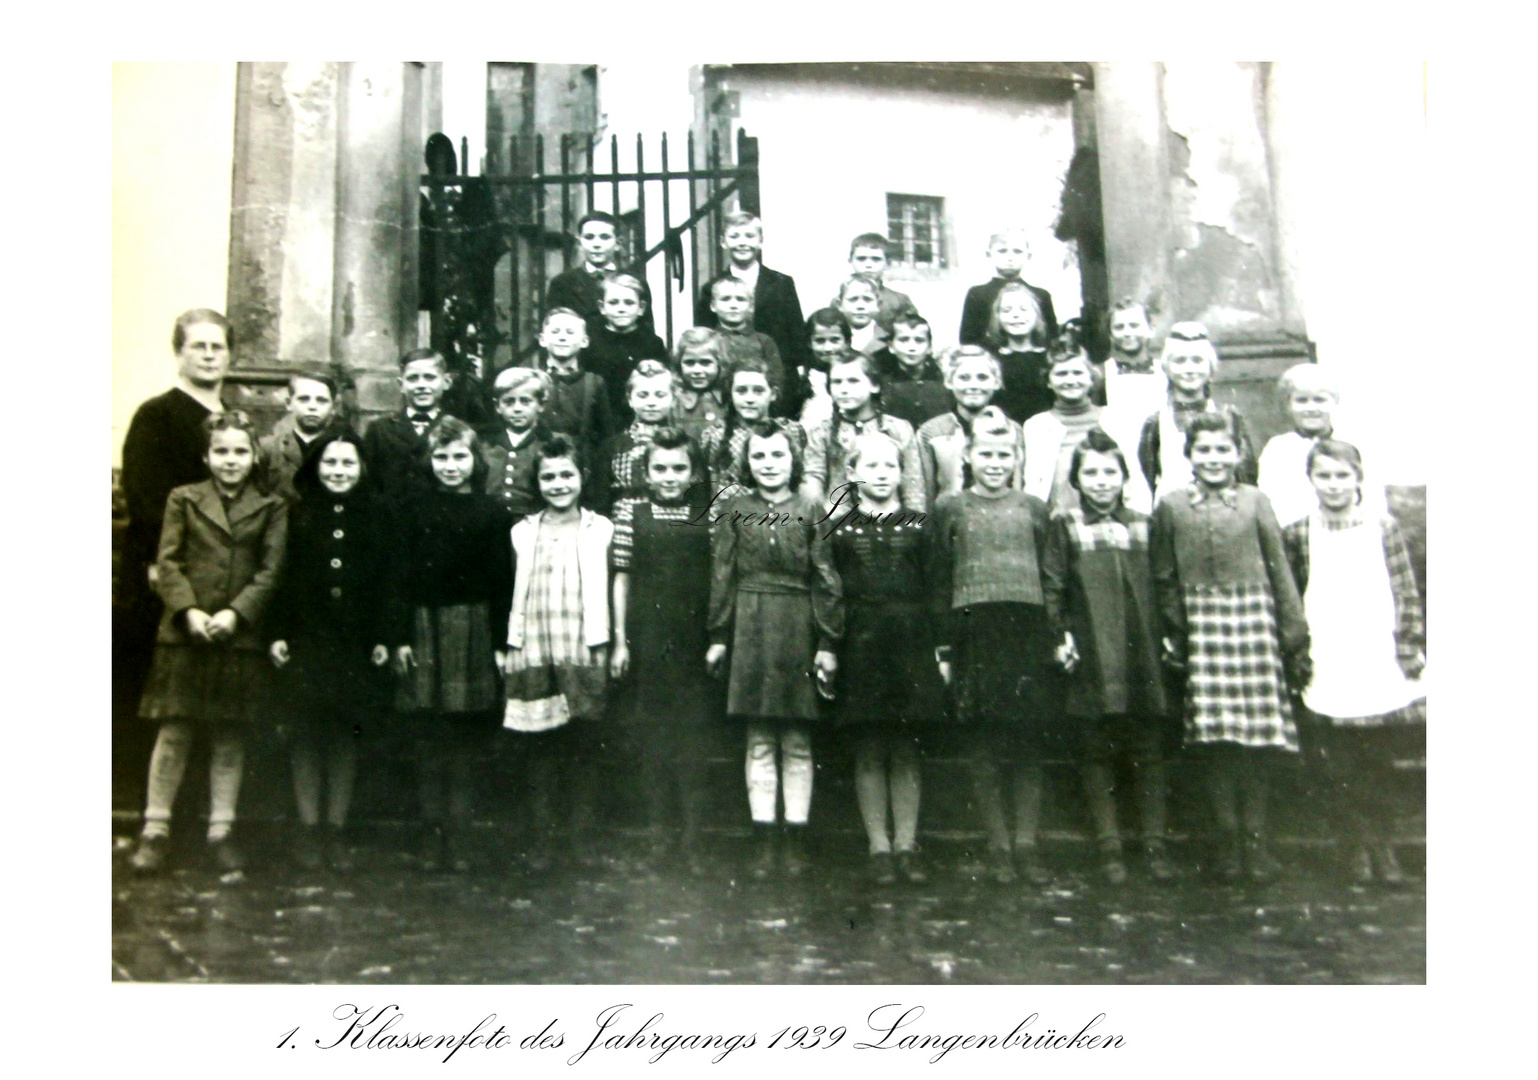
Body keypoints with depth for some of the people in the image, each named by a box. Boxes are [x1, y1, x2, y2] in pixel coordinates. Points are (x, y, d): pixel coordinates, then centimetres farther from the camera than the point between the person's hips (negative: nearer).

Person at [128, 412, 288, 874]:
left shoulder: (271, 508, 6)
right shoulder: (183, 499, 8)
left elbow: (270, 572, 0)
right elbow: (167, 563, 2)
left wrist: (235, 614, -13)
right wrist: (188, 611, -12)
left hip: (240, 637, 0)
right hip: (184, 633, 0)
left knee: (230, 738, 6)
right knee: (173, 733, 1)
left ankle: (221, 832, 15)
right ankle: (155, 831, 10)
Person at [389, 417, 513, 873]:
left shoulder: (491, 511, 3)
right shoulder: (414, 507, 4)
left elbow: (502, 580, 2)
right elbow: (399, 574, 2)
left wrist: (501, 641, -2)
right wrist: (400, 636, -4)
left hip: (474, 631, 0)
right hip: (425, 628, 0)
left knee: (465, 742, 3)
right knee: (429, 742, 3)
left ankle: (457, 839, 10)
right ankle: (432, 838, 11)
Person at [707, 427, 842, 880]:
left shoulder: (810, 511, 5)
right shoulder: (734, 511, 6)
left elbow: (825, 580, 3)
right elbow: (722, 576, 6)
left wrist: (827, 643, -2)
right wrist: (718, 636, 1)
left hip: (798, 631, 0)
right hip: (750, 631, 0)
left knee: (797, 742, 4)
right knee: (759, 742, 4)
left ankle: (796, 840, 12)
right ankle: (764, 839, 11)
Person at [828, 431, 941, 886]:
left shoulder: (918, 526, 9)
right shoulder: (839, 530, 7)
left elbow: (935, 589, 7)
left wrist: (940, 648, 0)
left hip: (910, 643, 1)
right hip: (860, 643, -1)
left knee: (906, 750, 5)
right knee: (869, 751, 3)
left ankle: (906, 845, 13)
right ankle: (879, 847, 10)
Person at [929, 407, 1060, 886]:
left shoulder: (1033, 508, 11)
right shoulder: (950, 508, 6)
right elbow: (939, 581, 4)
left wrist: (1057, 638, 3)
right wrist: (944, 647, 0)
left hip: (1027, 631, 1)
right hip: (973, 631, -1)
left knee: (1030, 744, 3)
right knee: (982, 747, 2)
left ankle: (1026, 844, 14)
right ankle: (998, 846, 13)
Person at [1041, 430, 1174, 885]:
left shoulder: (1143, 525, 12)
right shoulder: (1065, 526, 4)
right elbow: (1051, 586, -1)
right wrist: (1060, 635, -9)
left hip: (1143, 656, 2)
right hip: (1091, 659, -2)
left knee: (1149, 752, 5)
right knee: (1097, 753, 2)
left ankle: (1155, 844, 14)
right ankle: (1109, 846, 11)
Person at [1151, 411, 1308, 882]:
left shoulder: (1255, 502, 7)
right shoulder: (1171, 506, 7)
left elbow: (1279, 569, 7)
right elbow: (1164, 578, 9)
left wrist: (1295, 633, 4)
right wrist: (1173, 632, 1)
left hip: (1254, 620, 0)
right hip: (1201, 625, 0)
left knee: (1258, 731, 0)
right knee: (1215, 735, 0)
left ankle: (1256, 835, 12)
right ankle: (1227, 836, 11)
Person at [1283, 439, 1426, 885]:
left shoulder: (1384, 528, 3)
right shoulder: (1297, 535, 1)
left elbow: (1407, 597, 4)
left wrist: (1410, 656, -1)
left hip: (1380, 668, 1)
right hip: (1326, 674, 0)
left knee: (1379, 762, 7)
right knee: (1339, 768, 3)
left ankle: (1383, 848, 18)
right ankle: (1358, 848, 14)